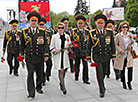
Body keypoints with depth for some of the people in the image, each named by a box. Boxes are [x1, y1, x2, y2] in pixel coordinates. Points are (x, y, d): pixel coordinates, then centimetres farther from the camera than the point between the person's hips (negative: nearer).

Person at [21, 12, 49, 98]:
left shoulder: (42, 32, 4)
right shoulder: (25, 31, 5)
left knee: (40, 74, 11)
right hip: (29, 57, -1)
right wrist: (22, 55, 9)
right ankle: (31, 93, 2)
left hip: (39, 57, 1)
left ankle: (39, 87, 34)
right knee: (30, 75, -4)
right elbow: (22, 44, 10)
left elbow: (45, 44, 2)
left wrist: (46, 55, -6)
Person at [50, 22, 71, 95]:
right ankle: (63, 87, 2)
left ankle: (61, 82, 36)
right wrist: (55, 50, -15)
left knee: (65, 69, 9)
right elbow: (51, 46, 5)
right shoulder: (54, 36, 2)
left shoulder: (67, 36, 10)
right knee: (61, 70, -6)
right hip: (58, 56, -3)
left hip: (65, 55, 3)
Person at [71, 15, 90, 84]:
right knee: (77, 64, 11)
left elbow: (88, 41, 10)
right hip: (77, 51, 0)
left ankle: (85, 79, 4)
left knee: (85, 65, -4)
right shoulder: (74, 31, 2)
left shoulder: (87, 31, 7)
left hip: (84, 51, 1)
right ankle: (76, 76, 33)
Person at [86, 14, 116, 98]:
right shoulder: (92, 33, -3)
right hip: (97, 56, -2)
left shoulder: (109, 32, 2)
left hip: (106, 56, 3)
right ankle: (102, 90, 7)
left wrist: (113, 55, 5)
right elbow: (89, 46, 1)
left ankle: (101, 84, 43)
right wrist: (88, 57, 0)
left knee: (104, 72, 14)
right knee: (99, 73, -7)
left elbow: (112, 44, 7)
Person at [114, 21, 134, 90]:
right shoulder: (118, 36, -6)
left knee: (130, 68, -9)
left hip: (129, 55, 3)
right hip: (121, 55, -3)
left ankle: (129, 82, 9)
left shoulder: (130, 35, 6)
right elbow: (115, 45, -4)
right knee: (122, 70, 6)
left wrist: (130, 46, -4)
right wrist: (121, 50, -17)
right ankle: (123, 83, 25)